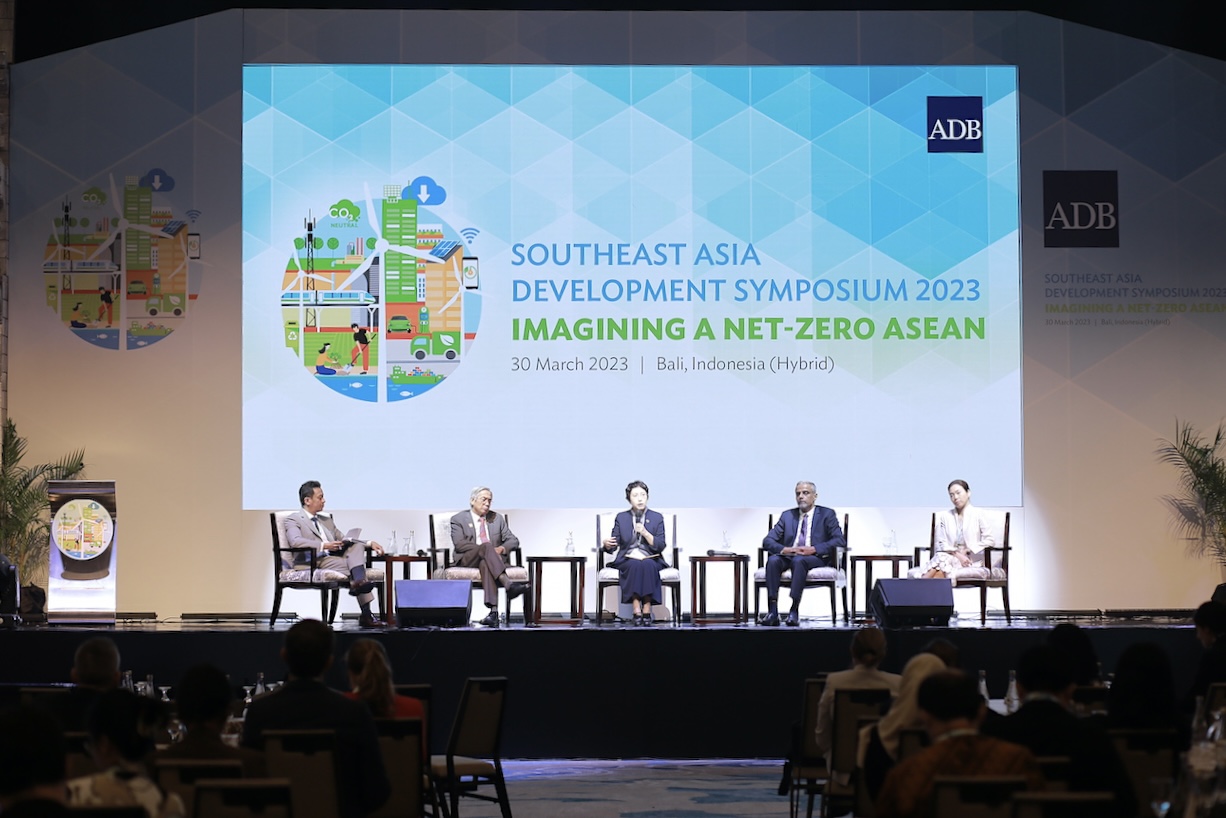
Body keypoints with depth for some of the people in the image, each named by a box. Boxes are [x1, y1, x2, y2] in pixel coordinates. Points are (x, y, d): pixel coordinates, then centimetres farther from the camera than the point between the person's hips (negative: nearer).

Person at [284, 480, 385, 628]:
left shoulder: (326, 520, 30)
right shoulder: (293, 520, 5)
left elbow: (344, 541, 31)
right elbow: (295, 542, -15)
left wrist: (369, 543, 14)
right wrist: (324, 546, -26)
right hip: (312, 563, -7)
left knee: (356, 545, -19)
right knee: (358, 567, -26)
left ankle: (359, 582, -38)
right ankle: (365, 614, -36)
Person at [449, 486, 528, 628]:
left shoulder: (497, 518, 21)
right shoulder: (458, 519, 10)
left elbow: (513, 540, 15)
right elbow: (459, 544, -6)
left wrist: (501, 548, -10)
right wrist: (485, 549, -15)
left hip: (488, 559, 2)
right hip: (468, 560, -2)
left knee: (485, 564, -39)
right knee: (486, 546, -36)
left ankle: (493, 610, -57)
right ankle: (508, 584, -57)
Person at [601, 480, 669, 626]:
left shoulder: (657, 517, 8)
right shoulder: (621, 517, 10)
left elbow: (661, 546, 0)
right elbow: (613, 545, 6)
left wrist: (645, 533, -14)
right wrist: (606, 544, -19)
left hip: (651, 559, 0)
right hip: (627, 560, 0)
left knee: (647, 565, -36)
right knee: (635, 565, -35)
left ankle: (647, 611, -37)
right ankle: (637, 612, -40)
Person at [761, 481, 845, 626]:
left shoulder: (827, 514, 10)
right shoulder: (787, 515, 20)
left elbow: (840, 540, -4)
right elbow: (768, 541, 12)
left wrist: (814, 549, -17)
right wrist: (783, 549, -11)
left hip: (816, 558, -3)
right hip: (788, 556, 3)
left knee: (798, 560, -38)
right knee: (773, 560, -31)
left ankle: (794, 611, -40)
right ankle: (772, 611, -38)